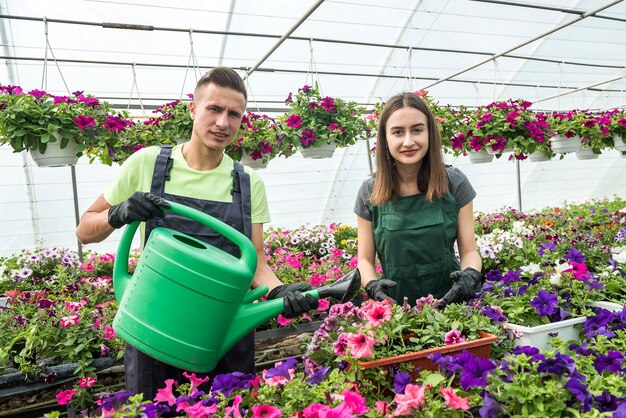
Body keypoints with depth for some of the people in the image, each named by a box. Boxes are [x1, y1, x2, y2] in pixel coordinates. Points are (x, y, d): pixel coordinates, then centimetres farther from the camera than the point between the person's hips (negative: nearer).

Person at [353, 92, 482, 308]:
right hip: (395, 307, 0)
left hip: (449, 301, 0)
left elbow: (469, 251, 4)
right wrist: (372, 286, -15)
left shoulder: (454, 183, -1)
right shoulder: (369, 193, -1)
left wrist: (470, 276, -17)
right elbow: (365, 259, 5)